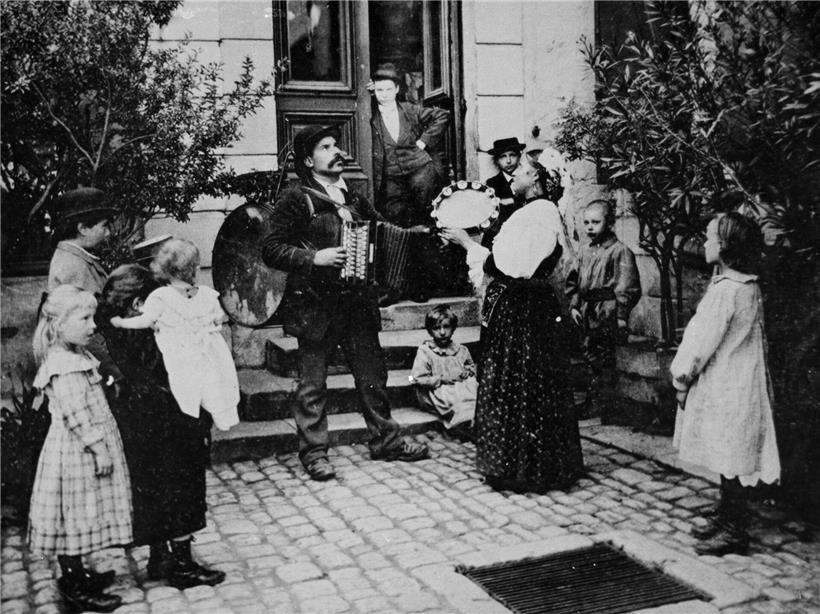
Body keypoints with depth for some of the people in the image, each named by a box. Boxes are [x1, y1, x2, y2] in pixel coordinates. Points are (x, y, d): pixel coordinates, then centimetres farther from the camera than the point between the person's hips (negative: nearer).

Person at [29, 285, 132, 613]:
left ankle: (74, 573, 30)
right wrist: (100, 448, -21)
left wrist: (102, 448, 21)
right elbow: (76, 416, -25)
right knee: (75, 516, 0)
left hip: (84, 450, 10)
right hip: (75, 453, -10)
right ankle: (74, 587, 10)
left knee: (81, 518, 18)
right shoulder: (64, 367, -22)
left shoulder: (75, 358, 11)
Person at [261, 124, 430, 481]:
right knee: (313, 382, 2)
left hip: (357, 301, 6)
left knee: (372, 373, 12)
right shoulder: (296, 200, -5)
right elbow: (272, 250, -10)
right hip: (315, 304, -6)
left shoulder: (352, 197, 15)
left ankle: (385, 440, 25)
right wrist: (315, 257, -20)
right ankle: (313, 451, 13)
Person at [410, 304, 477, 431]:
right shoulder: (425, 351, 0)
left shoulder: (460, 350, 15)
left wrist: (468, 372, 7)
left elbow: (471, 365, 32)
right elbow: (418, 379, -5)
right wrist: (441, 379, -11)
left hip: (463, 387, 5)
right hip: (439, 392, -5)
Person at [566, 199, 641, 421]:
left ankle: (607, 408, 7)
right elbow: (574, 281, 18)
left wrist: (622, 316, -13)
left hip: (607, 312, -7)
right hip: (587, 313, 7)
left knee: (604, 357, -3)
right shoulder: (584, 251, 13)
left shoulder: (620, 251, -9)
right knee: (590, 353, 14)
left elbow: (626, 288, -11)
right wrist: (574, 305, 8)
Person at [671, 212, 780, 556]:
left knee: (727, 462, -1)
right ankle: (726, 518, 28)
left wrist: (681, 379, -4)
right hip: (739, 383, 9)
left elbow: (702, 343, -18)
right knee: (727, 461, 17)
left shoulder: (725, 291, -21)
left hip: (724, 389, -9)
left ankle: (734, 531, 8)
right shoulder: (749, 288, 10)